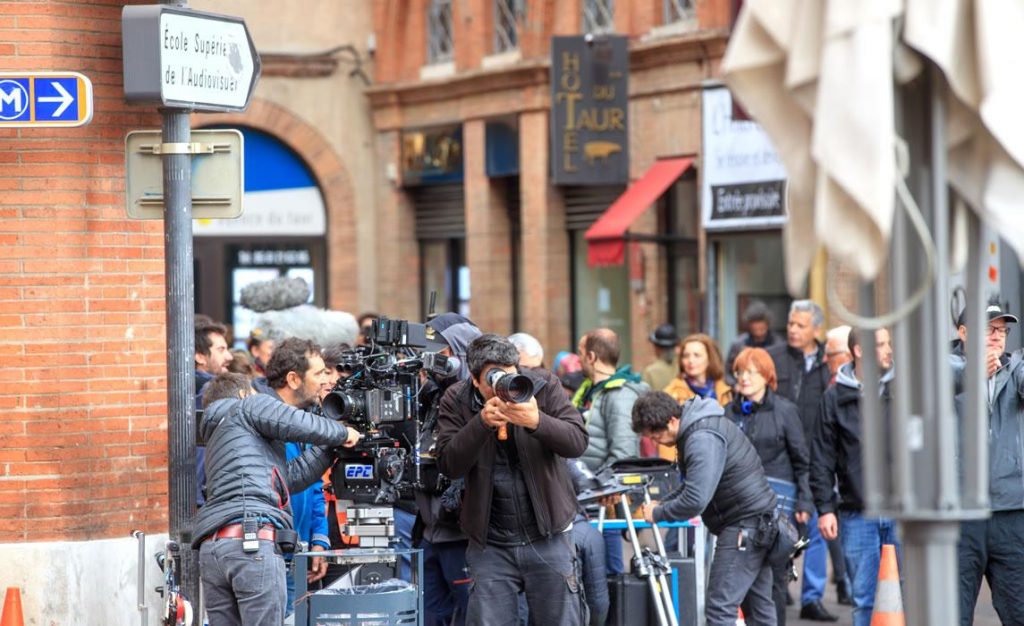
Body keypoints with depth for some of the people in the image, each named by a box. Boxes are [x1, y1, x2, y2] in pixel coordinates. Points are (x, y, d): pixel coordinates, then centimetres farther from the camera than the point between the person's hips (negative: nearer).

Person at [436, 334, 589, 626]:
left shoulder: (545, 386, -4)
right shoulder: (456, 401, -3)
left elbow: (577, 442, -14)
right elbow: (449, 465, -13)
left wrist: (536, 421, -31)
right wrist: (482, 423, -26)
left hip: (547, 535, 0)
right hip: (490, 544, 0)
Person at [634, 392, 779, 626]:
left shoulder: (703, 440, -22)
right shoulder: (694, 429, 11)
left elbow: (696, 500, -27)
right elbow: (696, 484, 23)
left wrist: (658, 514, -12)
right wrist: (663, 503, 8)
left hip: (745, 525, -11)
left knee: (719, 607, -11)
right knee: (759, 606, 14)